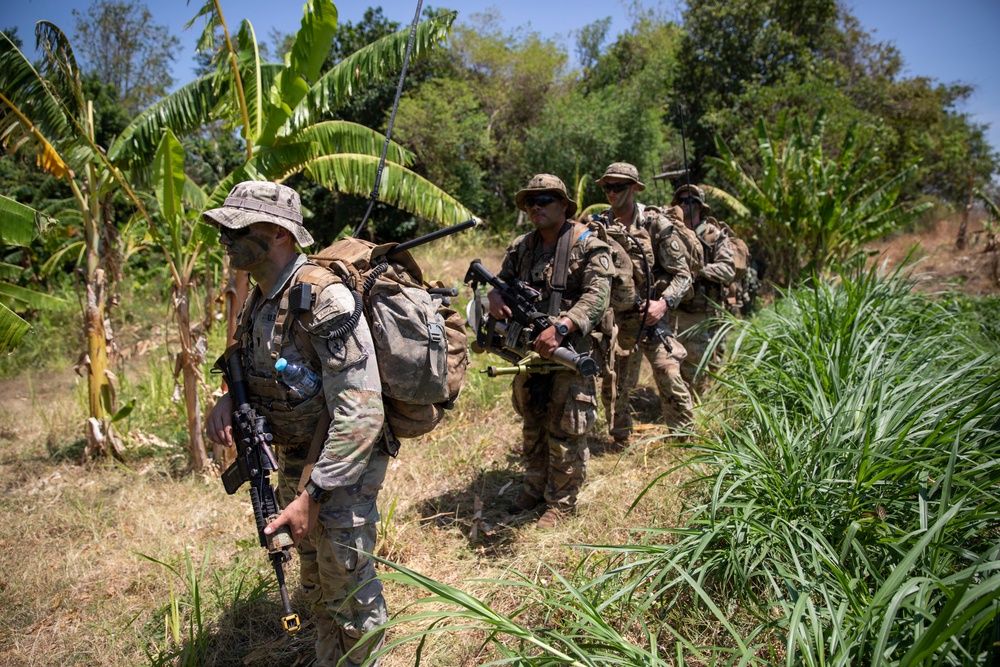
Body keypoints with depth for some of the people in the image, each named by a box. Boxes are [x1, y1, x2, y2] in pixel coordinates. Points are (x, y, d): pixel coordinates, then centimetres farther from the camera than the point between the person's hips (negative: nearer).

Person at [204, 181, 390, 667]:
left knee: (348, 589, 6)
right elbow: (256, 372, 16)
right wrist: (227, 402, -7)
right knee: (314, 581, 25)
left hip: (344, 465, -9)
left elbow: (360, 413, -30)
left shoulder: (325, 299, -27)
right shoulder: (260, 301, 2)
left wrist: (312, 496, -28)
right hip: (294, 462, 9)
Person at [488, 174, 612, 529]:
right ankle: (534, 488, 37)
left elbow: (597, 296, -20)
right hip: (529, 347, 6)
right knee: (532, 425, 19)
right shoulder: (521, 246, 9)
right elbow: (502, 279, 16)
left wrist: (561, 327, -34)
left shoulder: (588, 245, -10)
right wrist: (495, 296, -10)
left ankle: (561, 502, 18)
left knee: (564, 430, 2)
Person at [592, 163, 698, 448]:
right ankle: (621, 442, 27)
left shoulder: (656, 224, -4)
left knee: (669, 377, -10)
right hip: (612, 318, 3)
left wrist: (664, 303, -18)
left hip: (649, 315, -3)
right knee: (612, 385, 10)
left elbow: (682, 273, -3)